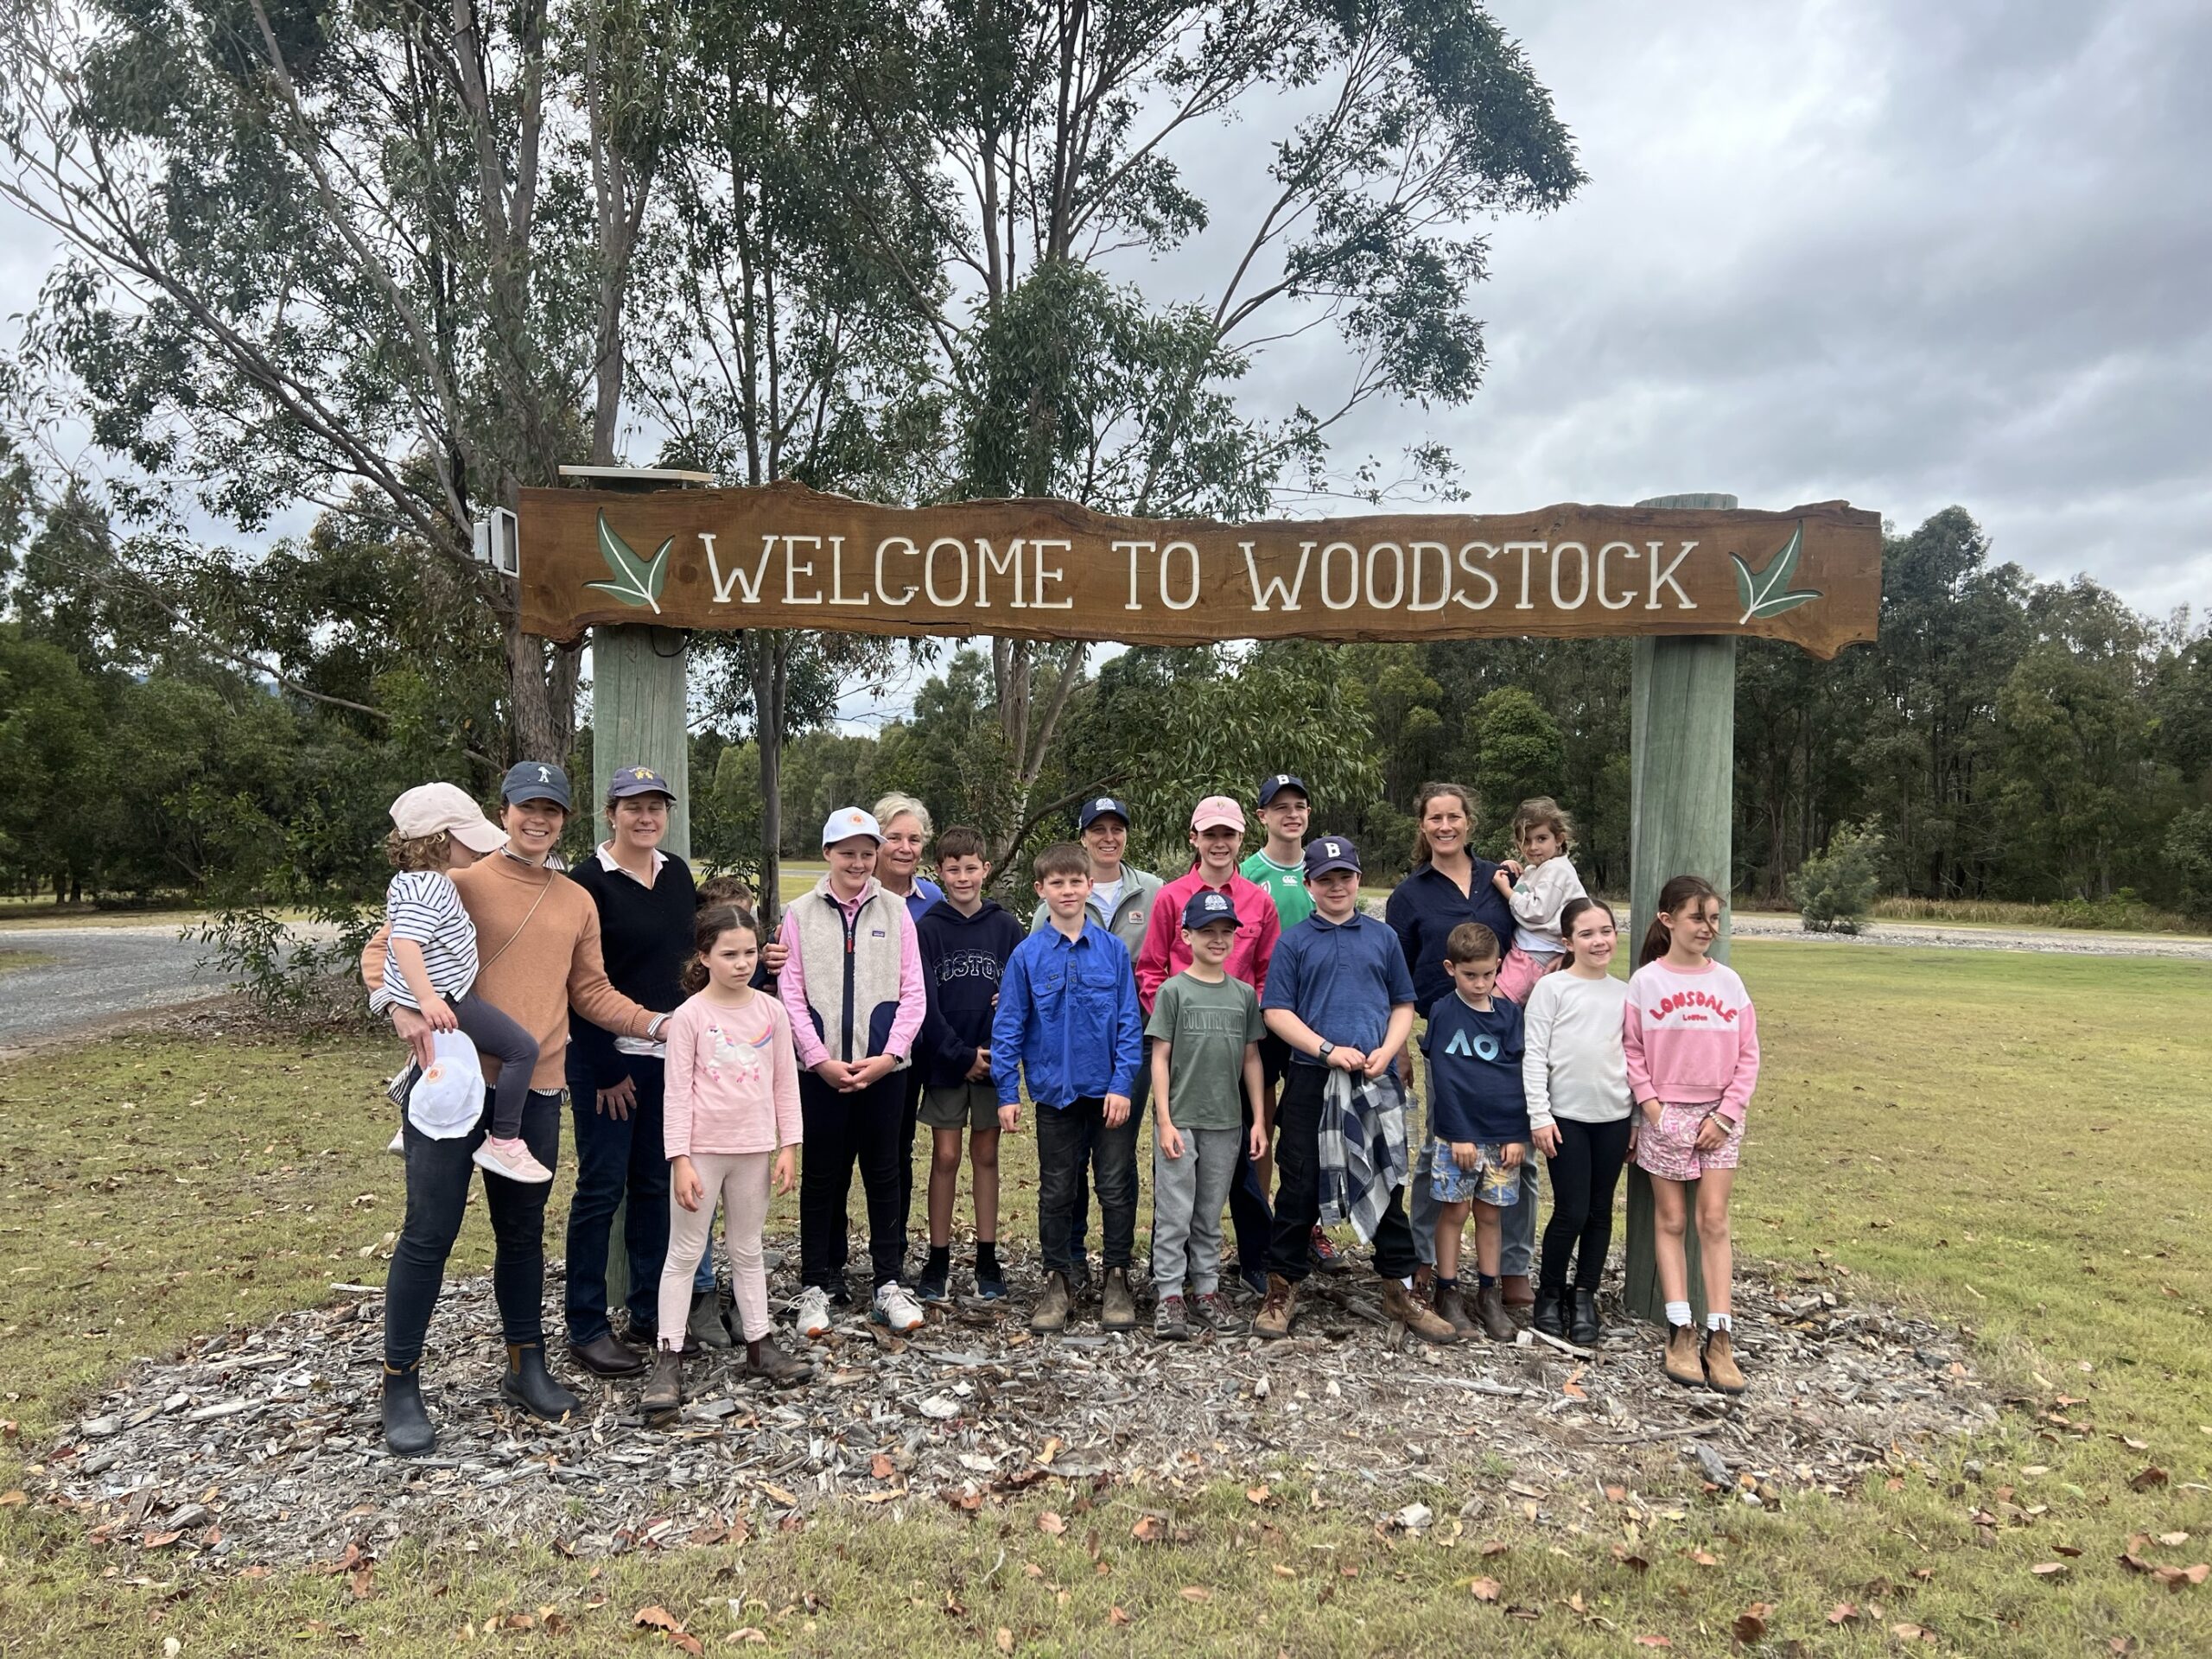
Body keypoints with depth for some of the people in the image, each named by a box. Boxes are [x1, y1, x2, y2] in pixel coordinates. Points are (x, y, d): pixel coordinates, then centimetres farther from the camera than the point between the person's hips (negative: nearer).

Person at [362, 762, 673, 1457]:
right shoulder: (461, 881, -4)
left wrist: (656, 1023, 1)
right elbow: (383, 948, -6)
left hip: (535, 1090, 4)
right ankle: (400, 1382, 18)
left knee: (523, 1232, 16)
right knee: (429, 1234, 2)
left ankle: (526, 1367, 29)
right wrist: (403, 1008, -24)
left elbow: (591, 992, 14)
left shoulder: (577, 902, 11)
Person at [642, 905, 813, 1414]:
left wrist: (788, 1147, 2)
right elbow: (677, 1092, -9)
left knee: (748, 1251, 16)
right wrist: (681, 1160, -13)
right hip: (701, 1149, -3)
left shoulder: (772, 1011, 1)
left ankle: (760, 1346, 25)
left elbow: (785, 1083, 5)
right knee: (684, 1254, 5)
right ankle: (668, 1358, 12)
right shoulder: (690, 1015, -9)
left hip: (755, 1148, 3)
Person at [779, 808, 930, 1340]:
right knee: (822, 1175, 8)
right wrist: (821, 1059, -10)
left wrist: (889, 1055, -9)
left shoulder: (895, 910, 2)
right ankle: (816, 1285, 19)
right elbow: (791, 994, -2)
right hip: (821, 1069, 0)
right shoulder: (801, 913, 2)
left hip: (883, 1067, 0)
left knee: (883, 1172, 8)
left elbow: (913, 993, 1)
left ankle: (889, 1285, 19)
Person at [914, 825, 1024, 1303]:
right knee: (945, 1156, 4)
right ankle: (938, 1261, 15)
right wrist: (961, 1055, -12)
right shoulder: (926, 928, -4)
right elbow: (925, 1003, -8)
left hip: (992, 1060, 1)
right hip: (944, 1061, -1)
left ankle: (987, 1261, 18)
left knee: (986, 1155, 9)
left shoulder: (1006, 928, 2)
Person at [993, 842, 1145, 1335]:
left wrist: (1123, 1084, -9)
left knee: (1117, 1188, 6)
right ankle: (1057, 1281, 25)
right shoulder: (1027, 955, -3)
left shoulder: (1113, 950, -3)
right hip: (1055, 1091, 0)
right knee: (1056, 1192, 12)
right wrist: (1007, 1093, -4)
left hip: (1109, 1091, 0)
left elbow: (1129, 1022, -2)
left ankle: (1117, 1279, 21)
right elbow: (1008, 1026, -1)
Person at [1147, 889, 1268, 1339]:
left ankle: (1207, 1289, 23)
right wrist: (1164, 1122, -10)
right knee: (1174, 1213, 0)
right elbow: (1160, 1057, -5)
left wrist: (1258, 1119, 7)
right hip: (1179, 1120, -3)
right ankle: (1169, 1295, 8)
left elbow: (1251, 1058, 10)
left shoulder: (1244, 994, 7)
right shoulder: (1173, 991, -4)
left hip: (1227, 1121, 4)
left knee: (1211, 1214, 13)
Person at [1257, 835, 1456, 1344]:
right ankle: (1282, 1290, 16)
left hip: (1377, 1081, 2)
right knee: (1300, 1187, 3)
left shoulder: (1382, 938, 12)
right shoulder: (1294, 942, 4)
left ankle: (1400, 1291, 21)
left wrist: (1386, 1051, -5)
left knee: (1386, 1185, 9)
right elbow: (1276, 1011, -2)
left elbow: (1404, 1005, 13)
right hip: (1311, 1081, -2)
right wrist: (1329, 1050, -13)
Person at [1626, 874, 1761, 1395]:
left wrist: (1725, 1114, -4)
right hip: (1664, 1114, -1)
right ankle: (1680, 1333, 9)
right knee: (1671, 1221, 4)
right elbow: (1631, 1050, -2)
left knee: (1714, 1221, 0)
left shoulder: (1728, 982, 2)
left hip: (1719, 1116, 1)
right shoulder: (1646, 981, -3)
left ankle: (1719, 1337, 5)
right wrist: (1651, 1105, -11)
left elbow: (1748, 1055, 3)